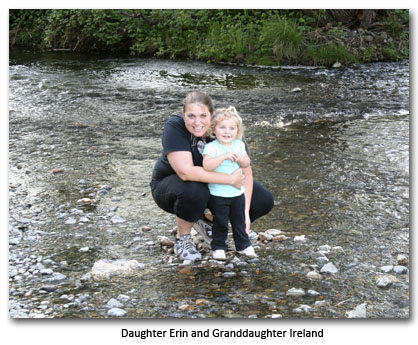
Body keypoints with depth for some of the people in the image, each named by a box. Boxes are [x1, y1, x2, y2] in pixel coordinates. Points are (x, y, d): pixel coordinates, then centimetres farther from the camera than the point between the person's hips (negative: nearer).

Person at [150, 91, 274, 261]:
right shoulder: (174, 127, -28)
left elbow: (246, 171, -14)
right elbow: (186, 172, -38)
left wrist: (245, 212, -24)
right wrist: (231, 179, -35)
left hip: (214, 185, 5)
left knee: (264, 201, -11)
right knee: (193, 192, -41)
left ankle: (206, 220, 9)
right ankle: (182, 238, -10)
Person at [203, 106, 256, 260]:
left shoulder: (239, 145, 2)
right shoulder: (211, 147, -15)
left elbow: (247, 164, 8)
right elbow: (207, 165, -30)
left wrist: (240, 159, -15)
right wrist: (225, 156, -36)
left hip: (237, 192, 4)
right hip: (218, 194, -4)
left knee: (239, 221, 16)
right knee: (220, 223, 6)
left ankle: (243, 245, 31)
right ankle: (218, 247, 21)